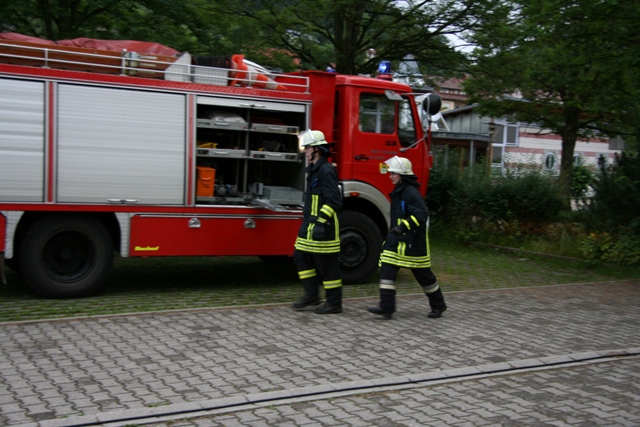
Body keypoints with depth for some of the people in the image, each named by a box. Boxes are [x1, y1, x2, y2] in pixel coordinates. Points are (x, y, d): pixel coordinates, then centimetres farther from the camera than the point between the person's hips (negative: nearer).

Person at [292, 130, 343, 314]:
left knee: (327, 263, -2)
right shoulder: (312, 169, 15)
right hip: (310, 223, 10)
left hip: (323, 224, -10)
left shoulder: (326, 170, -16)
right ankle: (312, 295, 20)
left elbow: (334, 200, -22)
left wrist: (321, 222, -26)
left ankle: (334, 302, 8)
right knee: (301, 256, 12)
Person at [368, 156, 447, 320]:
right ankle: (387, 307, -5)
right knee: (387, 269, -4)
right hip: (396, 241, 9)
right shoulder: (398, 191, 12)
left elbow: (421, 214, -27)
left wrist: (403, 227, -33)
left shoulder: (411, 193, -17)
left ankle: (438, 305, 24)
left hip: (413, 243, -8)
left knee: (423, 274, 5)